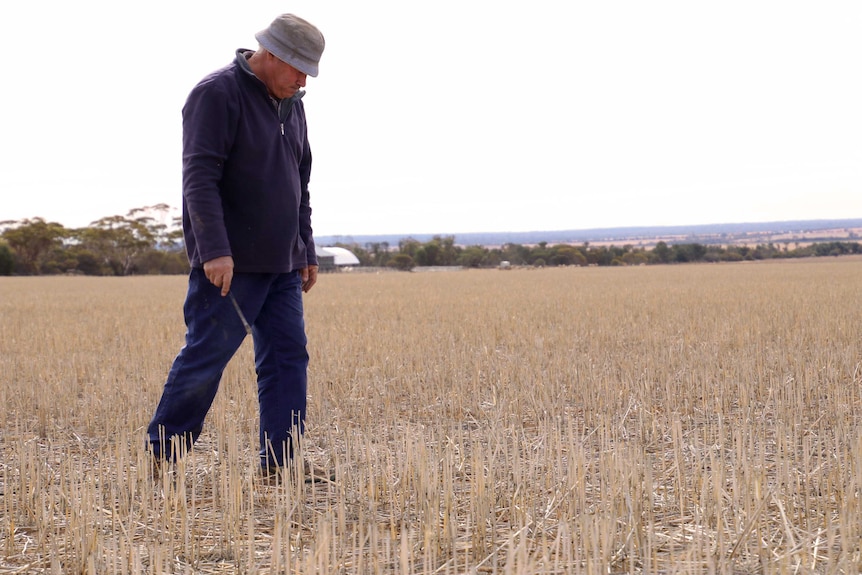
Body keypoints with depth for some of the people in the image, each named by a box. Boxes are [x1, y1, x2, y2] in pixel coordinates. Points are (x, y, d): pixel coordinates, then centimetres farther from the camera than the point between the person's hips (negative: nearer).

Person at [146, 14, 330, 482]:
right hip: (228, 264, -8)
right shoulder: (217, 95, -10)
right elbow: (199, 177, -19)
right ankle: (159, 457, 9)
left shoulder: (290, 106, 16)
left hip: (281, 265, 8)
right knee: (205, 356, -4)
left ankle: (279, 465, 5)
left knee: (288, 359, 2)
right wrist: (214, 250, -26)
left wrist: (307, 253, 20)